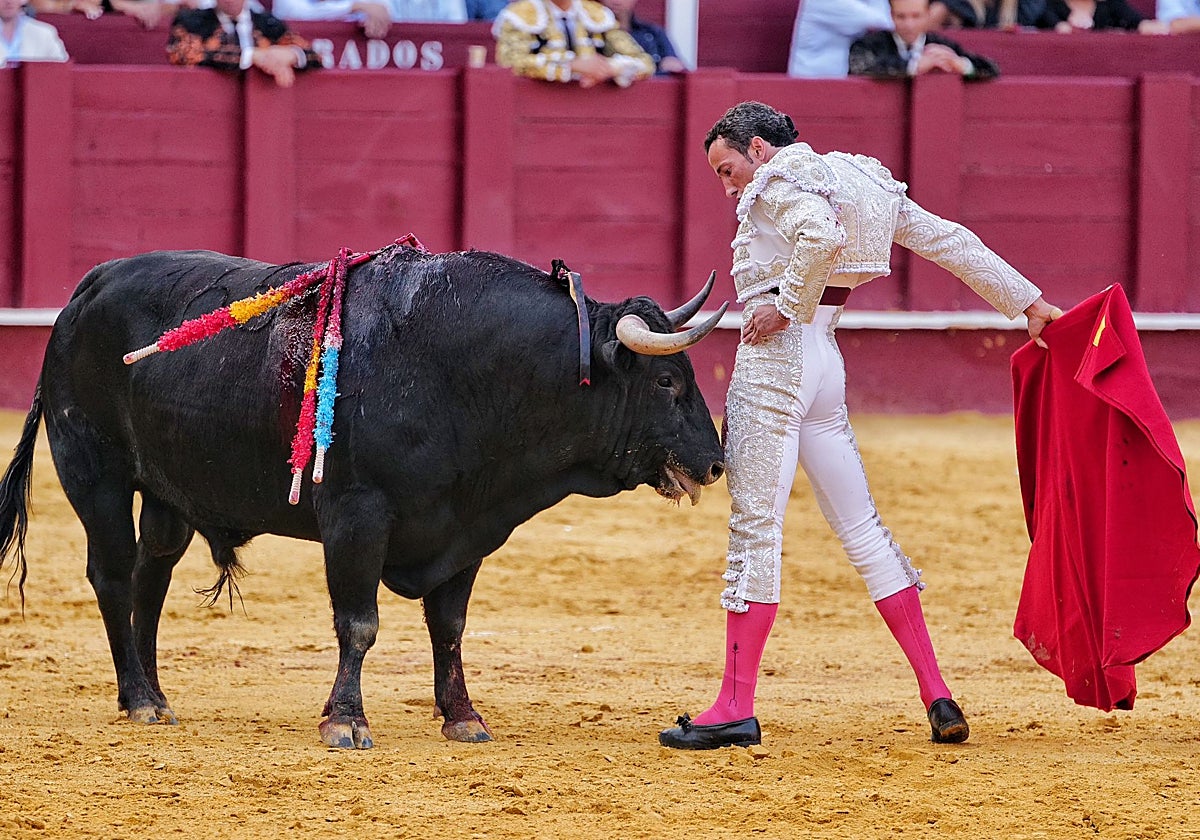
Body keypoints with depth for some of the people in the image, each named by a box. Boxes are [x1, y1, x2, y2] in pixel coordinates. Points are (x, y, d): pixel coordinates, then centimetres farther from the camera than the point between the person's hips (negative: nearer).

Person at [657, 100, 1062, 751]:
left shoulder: (777, 181, -7)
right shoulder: (862, 183, 18)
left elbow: (821, 236, -29)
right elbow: (951, 243, 19)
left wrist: (787, 307, -18)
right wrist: (1031, 303, 23)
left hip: (774, 358, -8)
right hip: (826, 366, 8)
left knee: (754, 525, -7)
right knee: (860, 526, 11)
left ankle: (736, 709, -8)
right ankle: (936, 695, 10)